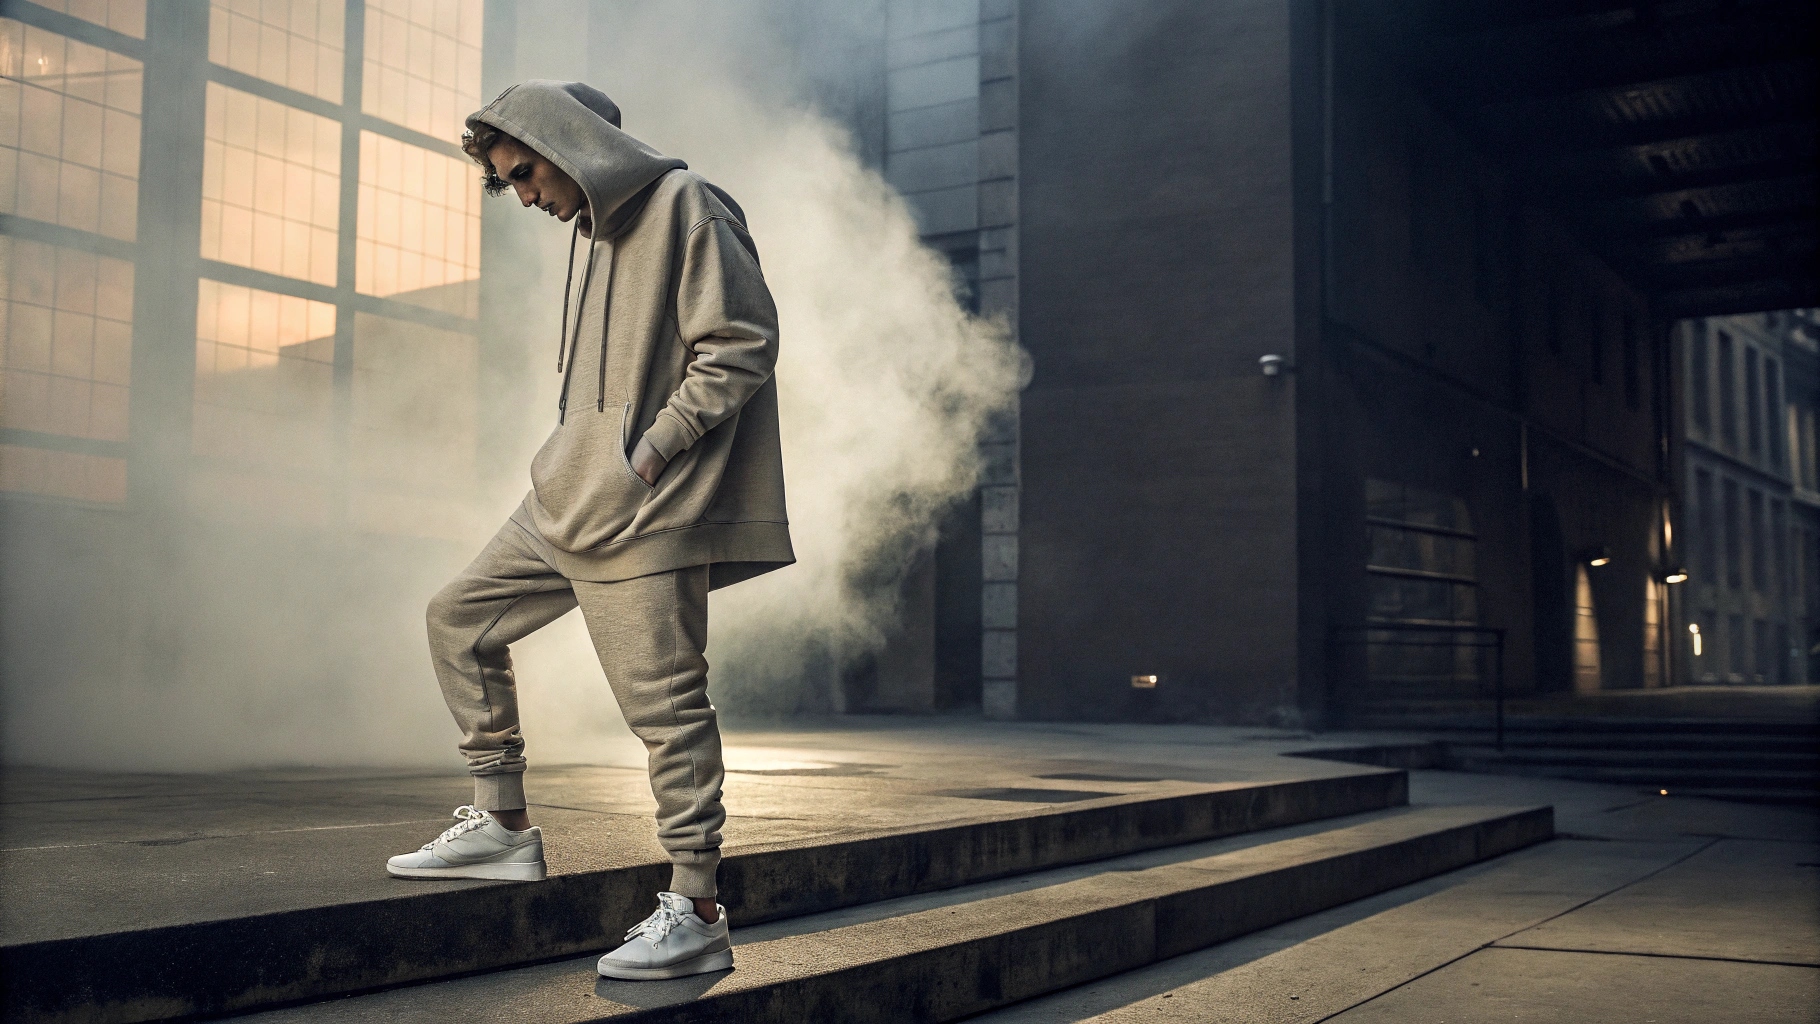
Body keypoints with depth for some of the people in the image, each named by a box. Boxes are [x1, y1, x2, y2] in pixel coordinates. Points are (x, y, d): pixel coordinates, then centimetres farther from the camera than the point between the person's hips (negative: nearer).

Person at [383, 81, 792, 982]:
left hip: (649, 513, -10)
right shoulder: (591, 228, 19)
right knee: (459, 619, 12)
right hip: (569, 500, 10)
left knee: (665, 704, -8)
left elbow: (742, 343, -15)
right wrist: (586, 458, 9)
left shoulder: (683, 205, -8)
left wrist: (649, 456, -15)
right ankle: (503, 825, 20)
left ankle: (695, 912, 0)